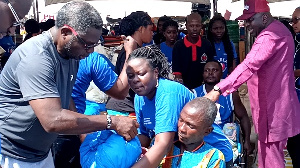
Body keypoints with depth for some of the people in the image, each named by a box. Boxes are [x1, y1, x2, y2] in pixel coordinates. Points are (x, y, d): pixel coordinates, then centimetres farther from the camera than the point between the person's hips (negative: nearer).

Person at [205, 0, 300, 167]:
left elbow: (249, 66, -34)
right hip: (278, 103, 11)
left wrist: (218, 89, -39)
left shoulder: (269, 35, -21)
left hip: (272, 108, -11)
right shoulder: (279, 29, 14)